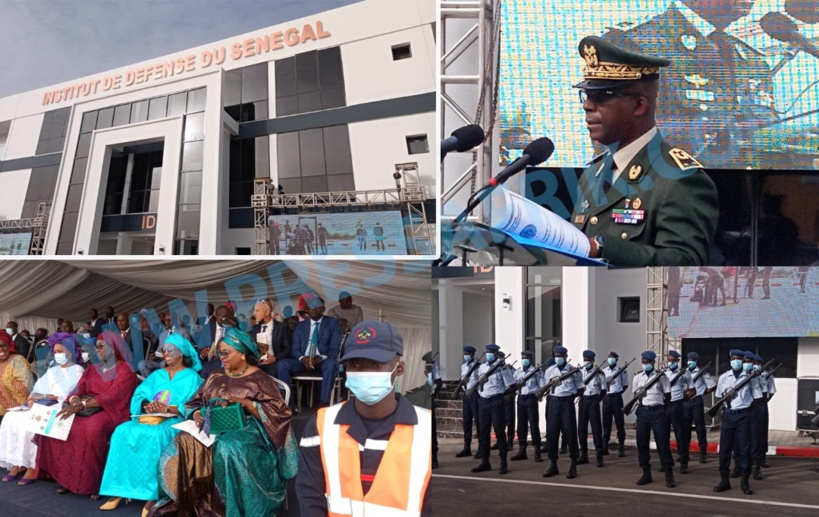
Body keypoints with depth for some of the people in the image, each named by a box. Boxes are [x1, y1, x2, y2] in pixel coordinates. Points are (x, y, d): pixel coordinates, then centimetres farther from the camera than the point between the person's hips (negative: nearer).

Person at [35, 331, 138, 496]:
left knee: (93, 428, -39)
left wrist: (81, 405, -25)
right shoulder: (92, 369, 19)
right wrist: (75, 401, -16)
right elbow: (78, 390, 9)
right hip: (86, 412, 7)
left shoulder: (125, 370, -4)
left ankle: (93, 481, -26)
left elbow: (111, 397, -17)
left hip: (111, 412, -7)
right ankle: (65, 476, -11)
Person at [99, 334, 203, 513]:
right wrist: (147, 406, -13)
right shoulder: (157, 375, 23)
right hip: (150, 419, 5)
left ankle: (151, 493, -34)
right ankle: (119, 489, -24)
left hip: (175, 422, -5)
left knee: (155, 434, -37)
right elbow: (137, 397, 10)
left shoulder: (192, 378, 7)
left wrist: (167, 409, -21)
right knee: (123, 431, -24)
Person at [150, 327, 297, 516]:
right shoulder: (215, 378, 17)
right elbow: (194, 403, 14)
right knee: (184, 444, -26)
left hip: (245, 430, -5)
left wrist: (245, 402, -18)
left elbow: (279, 413, -8)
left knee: (229, 449, -39)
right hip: (214, 428, 5)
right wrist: (197, 414, -10)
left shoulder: (260, 379, 1)